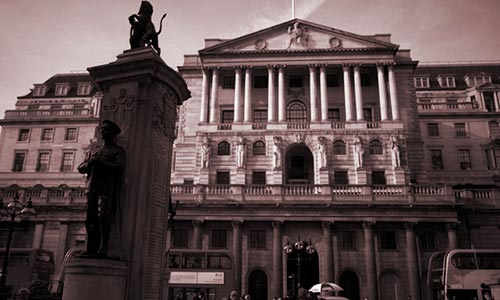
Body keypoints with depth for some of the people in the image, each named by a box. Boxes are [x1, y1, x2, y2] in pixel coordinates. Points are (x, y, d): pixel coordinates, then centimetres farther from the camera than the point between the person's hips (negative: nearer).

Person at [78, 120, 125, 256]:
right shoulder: (94, 151, 29)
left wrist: (100, 163, -9)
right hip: (91, 188, 5)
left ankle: (103, 246, -21)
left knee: (103, 215, -21)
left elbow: (119, 167, -6)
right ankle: (91, 250, -1)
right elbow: (80, 168, 22)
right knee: (90, 219, -2)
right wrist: (90, 163, 0)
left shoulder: (118, 151, 11)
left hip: (107, 188, -5)